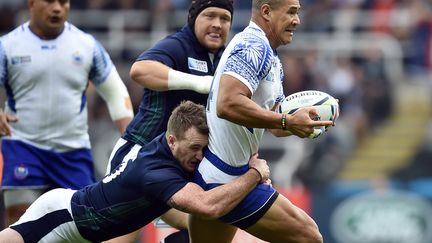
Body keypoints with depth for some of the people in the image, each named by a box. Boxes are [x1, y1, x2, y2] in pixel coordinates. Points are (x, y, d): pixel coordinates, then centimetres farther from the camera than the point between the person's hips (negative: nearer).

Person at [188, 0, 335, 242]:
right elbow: (227, 104, -30)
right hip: (226, 177, -11)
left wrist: (306, 121, 0)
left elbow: (275, 126, 20)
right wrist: (287, 122, -25)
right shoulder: (254, 47, -16)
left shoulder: (274, 62, 17)